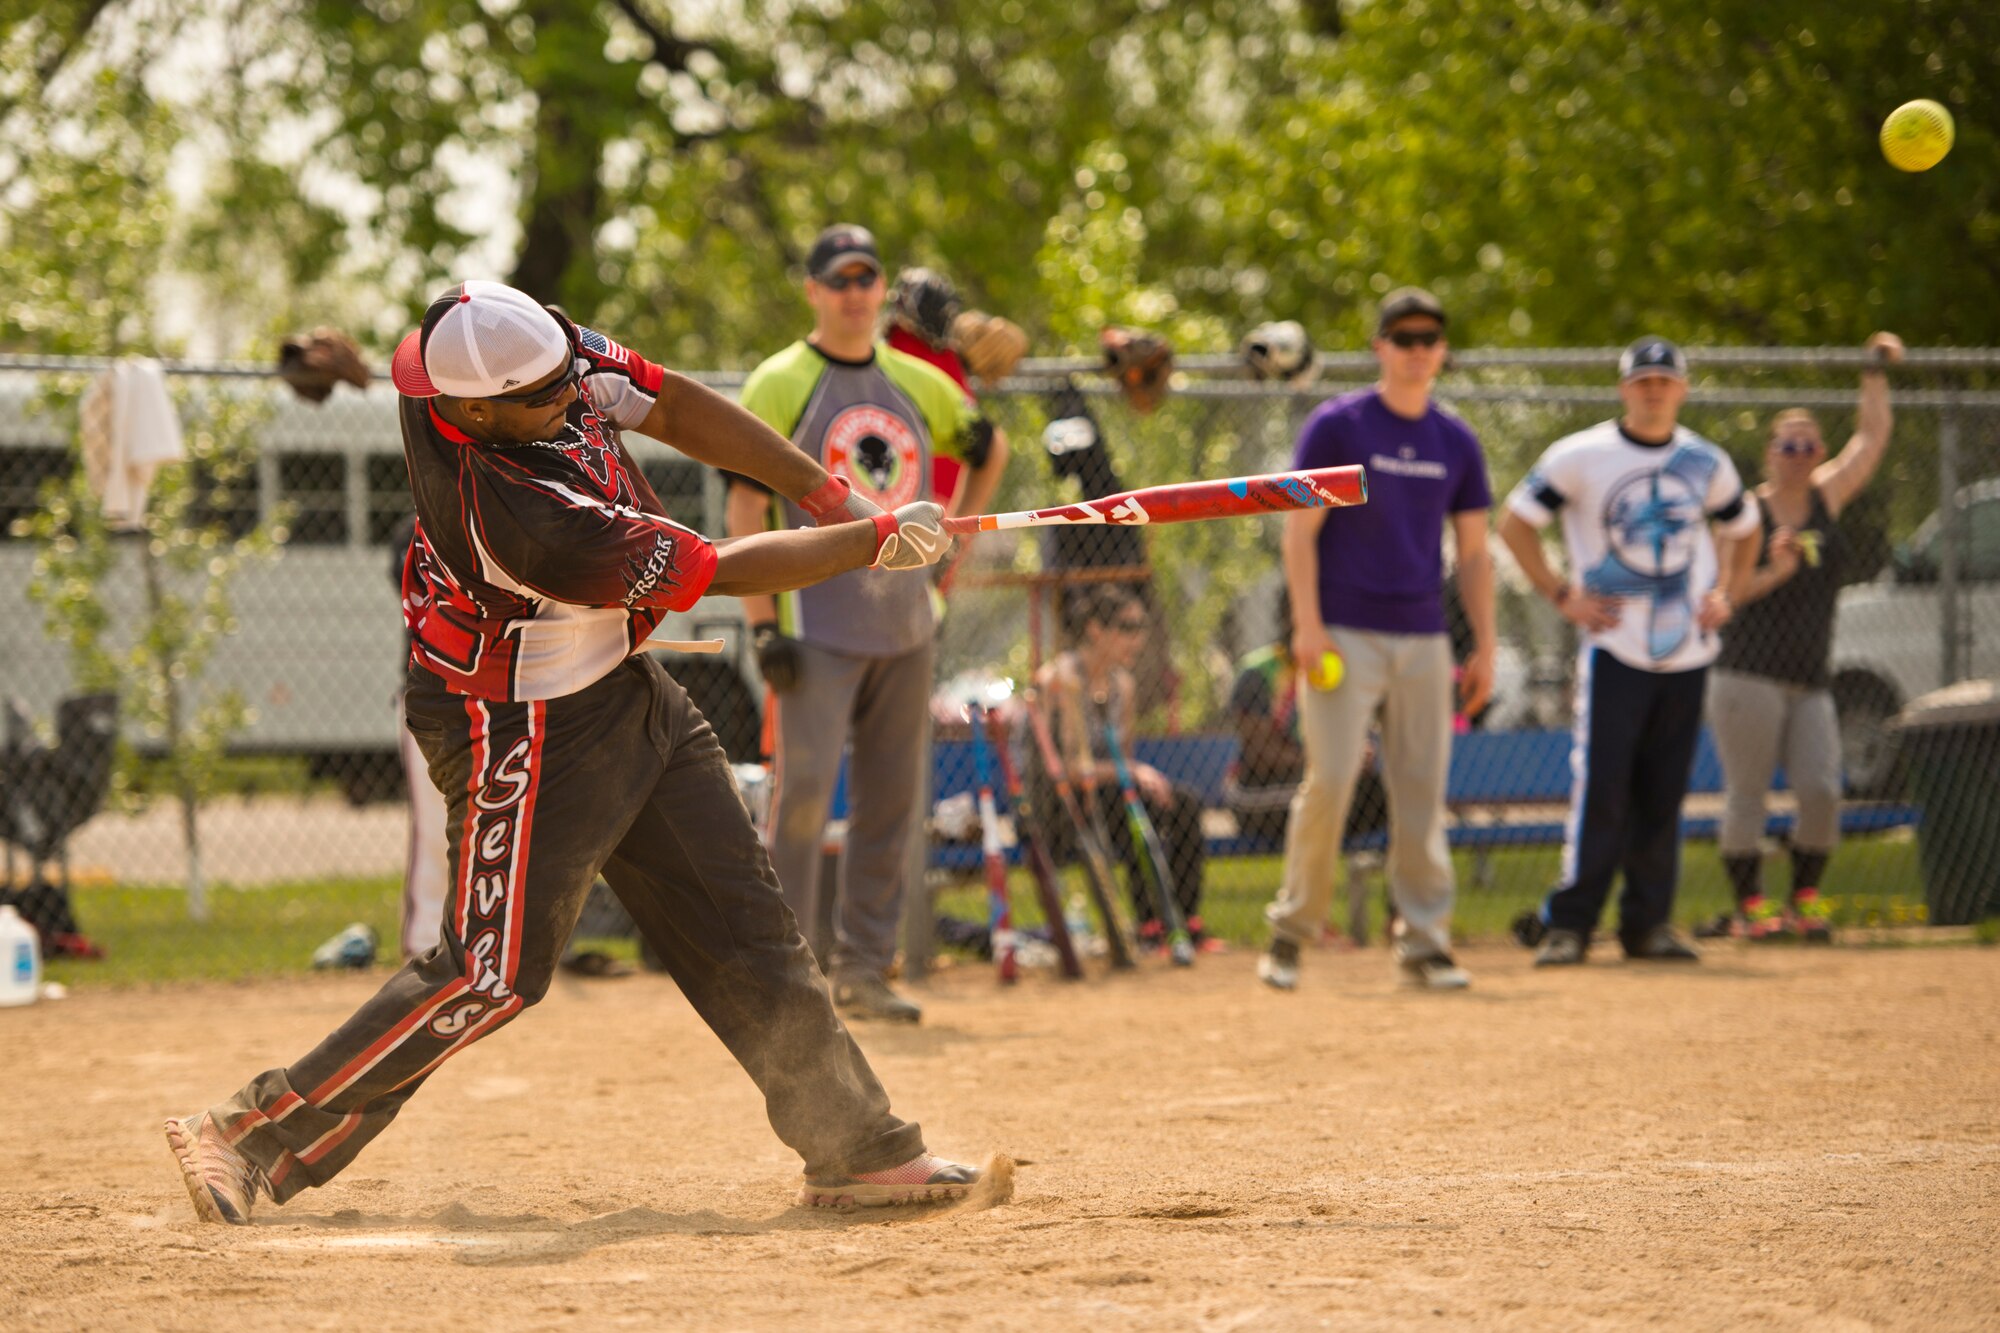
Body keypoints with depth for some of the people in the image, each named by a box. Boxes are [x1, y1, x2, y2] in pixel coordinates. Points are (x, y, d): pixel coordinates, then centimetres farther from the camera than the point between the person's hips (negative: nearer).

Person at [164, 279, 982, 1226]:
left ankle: (857, 1151, 16)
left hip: (622, 690, 9)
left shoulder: (511, 344, -15)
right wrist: (877, 541, -15)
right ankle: (251, 1133, 0)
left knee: (741, 922, 10)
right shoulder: (515, 509, -36)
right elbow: (724, 572, -26)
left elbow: (669, 405, -1)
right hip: (522, 729, -9)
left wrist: (826, 493, -3)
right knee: (494, 974, -8)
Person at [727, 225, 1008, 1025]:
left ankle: (864, 969, 13)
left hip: (905, 623, 5)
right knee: (803, 789, -12)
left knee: (892, 800, 6)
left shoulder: (917, 383, 11)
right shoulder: (779, 386, -3)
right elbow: (745, 507, -7)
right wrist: (763, 625, -13)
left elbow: (989, 449, 29)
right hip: (818, 627, -5)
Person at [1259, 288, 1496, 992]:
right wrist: (1308, 626, -13)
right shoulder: (1336, 425, -1)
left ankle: (1424, 940, 7)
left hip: (1424, 641, 4)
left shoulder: (1456, 442, 12)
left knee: (1422, 792, 2)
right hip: (1344, 635, -4)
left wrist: (1485, 646, 8)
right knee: (1329, 782, -11)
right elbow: (1300, 531, -4)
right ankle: (1291, 928, 2)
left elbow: (1473, 552, 15)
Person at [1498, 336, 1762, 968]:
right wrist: (1562, 594, -6)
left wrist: (1726, 593, 9)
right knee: (1599, 788, -11)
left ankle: (1649, 922, 13)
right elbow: (1515, 522, 2)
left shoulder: (1706, 464, 8)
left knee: (1663, 792, 5)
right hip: (1613, 648, -4)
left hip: (1686, 650, 4)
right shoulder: (1580, 457, -4)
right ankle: (1569, 924, -6)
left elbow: (1742, 528, 25)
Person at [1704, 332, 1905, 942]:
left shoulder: (1827, 499, 12)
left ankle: (1804, 900, 8)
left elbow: (1872, 438, 13)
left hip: (1810, 681, 5)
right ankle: (1749, 905, 2)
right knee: (1746, 794, -4)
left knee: (1822, 793, -5)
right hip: (1749, 674, -5)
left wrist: (1876, 373, 8)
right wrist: (1774, 572, -19)